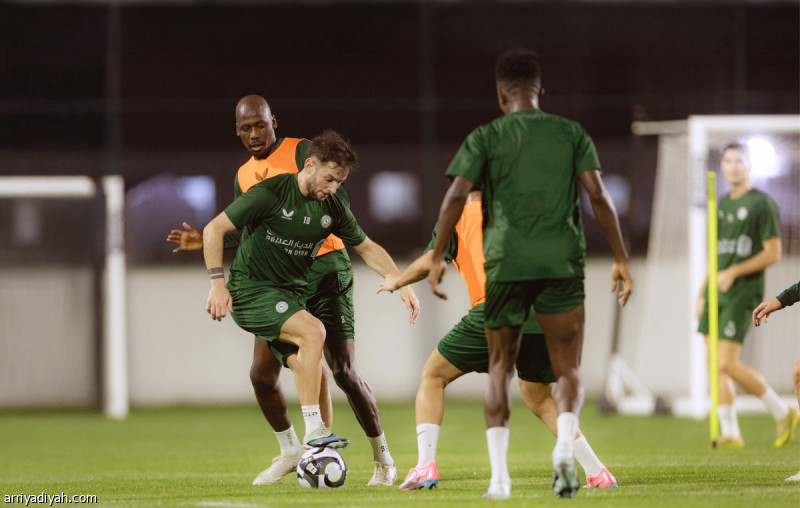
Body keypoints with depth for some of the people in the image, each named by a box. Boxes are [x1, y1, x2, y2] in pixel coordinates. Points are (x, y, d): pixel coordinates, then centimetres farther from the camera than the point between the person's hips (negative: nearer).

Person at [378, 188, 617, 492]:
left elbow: (428, 263, 6)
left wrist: (396, 283, 23)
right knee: (538, 398, 24)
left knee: (432, 378, 13)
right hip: (541, 315, 4)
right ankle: (596, 473, 12)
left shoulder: (458, 217, 13)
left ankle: (425, 467, -2)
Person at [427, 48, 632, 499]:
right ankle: (565, 447, -25)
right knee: (568, 370, 4)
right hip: (562, 262, 0)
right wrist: (621, 258, 2)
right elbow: (598, 195, 0)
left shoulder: (486, 137, 5)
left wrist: (438, 257, 3)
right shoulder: (572, 134, 8)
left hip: (505, 263, 0)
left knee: (501, 368, 12)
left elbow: (456, 196, -4)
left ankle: (500, 473, 3)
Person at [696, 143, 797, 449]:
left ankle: (782, 412, 1)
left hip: (742, 291, -7)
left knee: (727, 364, -14)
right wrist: (702, 294, 20)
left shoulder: (762, 204, -6)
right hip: (717, 291, 7)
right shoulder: (722, 204, 17)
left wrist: (733, 273, -16)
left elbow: (773, 253, -11)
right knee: (715, 365, 1)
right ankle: (730, 432, 5)